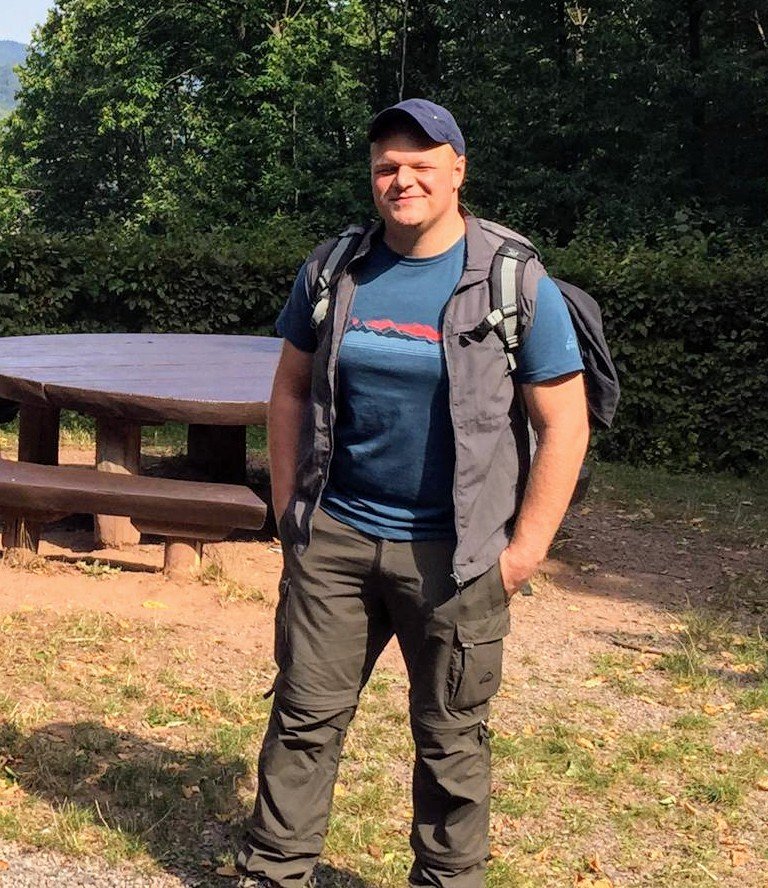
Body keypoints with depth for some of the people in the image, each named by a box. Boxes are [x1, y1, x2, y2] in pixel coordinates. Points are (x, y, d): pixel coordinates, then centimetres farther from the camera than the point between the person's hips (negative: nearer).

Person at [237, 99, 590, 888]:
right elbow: (290, 392, 13)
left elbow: (564, 424, -6)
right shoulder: (332, 270, 3)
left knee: (450, 738, 9)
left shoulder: (517, 282, -7)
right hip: (334, 539, 3)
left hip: (453, 555, -2)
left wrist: (523, 550, -8)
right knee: (304, 717, 9)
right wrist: (289, 509, 7)